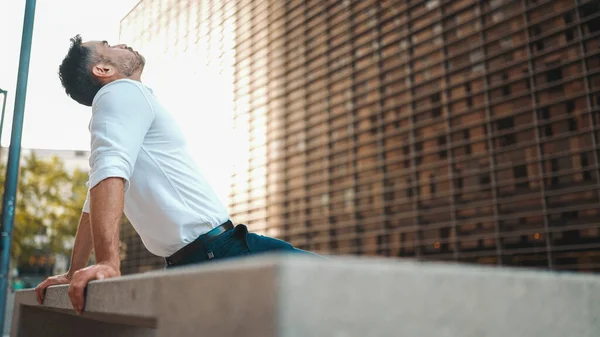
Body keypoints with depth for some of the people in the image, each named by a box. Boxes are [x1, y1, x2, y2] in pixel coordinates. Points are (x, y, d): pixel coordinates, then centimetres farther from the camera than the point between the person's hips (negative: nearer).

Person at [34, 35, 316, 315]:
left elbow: (95, 202, 23)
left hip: (190, 260, 10)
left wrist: (74, 273, 24)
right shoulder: (122, 91, -5)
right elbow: (110, 172, -23)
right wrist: (108, 263, -33)